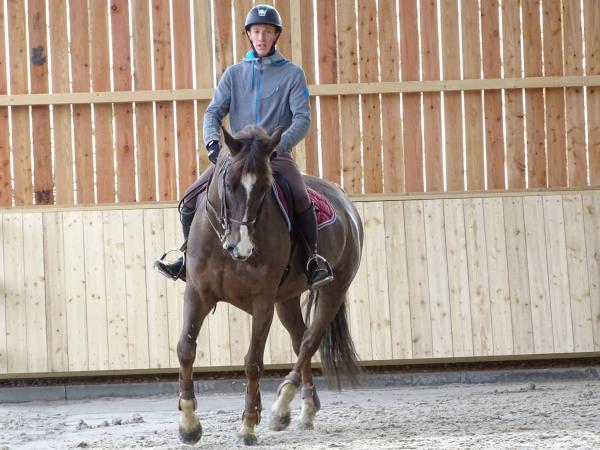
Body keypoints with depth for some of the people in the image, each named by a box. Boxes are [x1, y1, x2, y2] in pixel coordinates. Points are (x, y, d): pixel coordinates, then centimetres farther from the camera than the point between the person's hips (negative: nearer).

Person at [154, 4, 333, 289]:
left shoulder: (292, 74, 3)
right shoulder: (234, 74, 11)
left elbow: (302, 118, -6)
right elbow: (214, 112, 4)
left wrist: (277, 145, -24)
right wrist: (213, 141, -18)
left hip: (276, 156, -3)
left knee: (301, 198, -32)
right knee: (190, 200, -10)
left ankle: (315, 259, -13)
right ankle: (189, 258, 13)